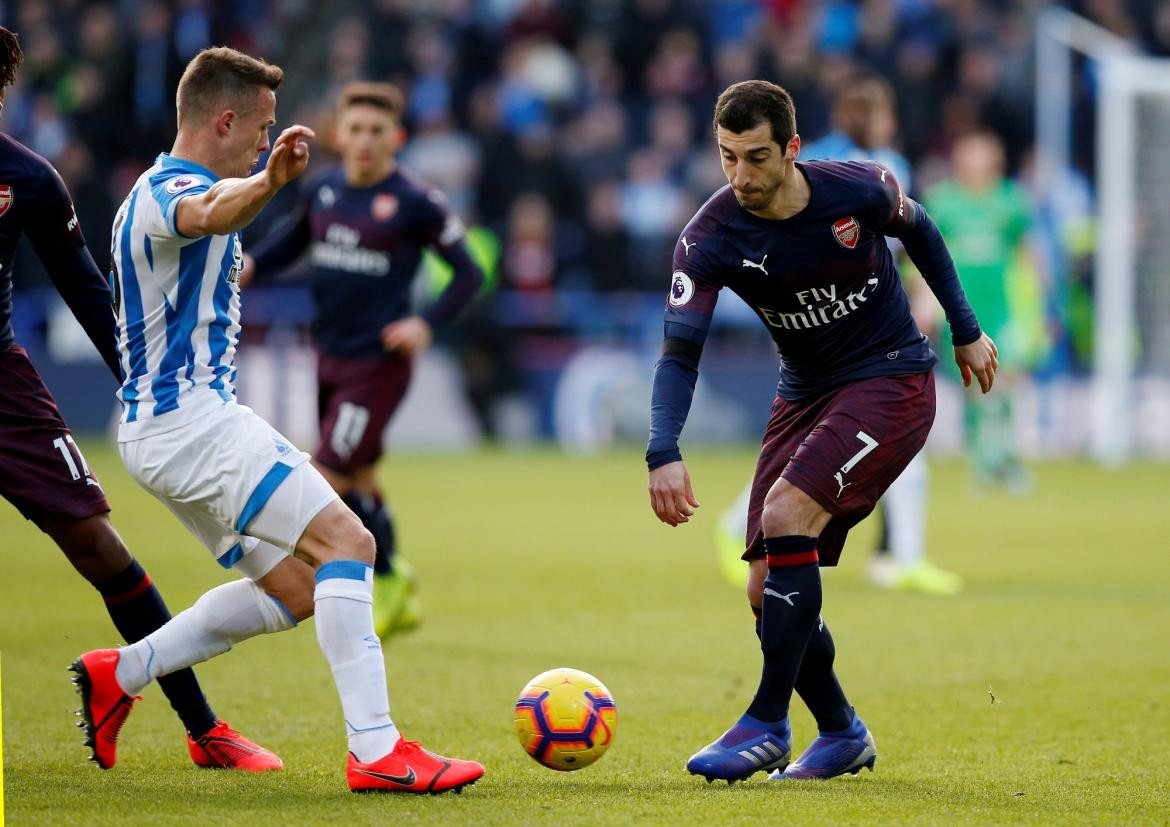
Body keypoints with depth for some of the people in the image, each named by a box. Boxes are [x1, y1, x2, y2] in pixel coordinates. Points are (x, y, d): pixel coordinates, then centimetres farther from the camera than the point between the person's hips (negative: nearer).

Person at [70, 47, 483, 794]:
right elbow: (210, 213, -42)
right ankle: (376, 751, -24)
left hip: (161, 423, 11)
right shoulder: (170, 191, -15)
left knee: (295, 588, 13)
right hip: (193, 418, -11)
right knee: (347, 542, -17)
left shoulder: (152, 193, 17)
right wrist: (269, 181, -62)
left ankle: (120, 675, 18)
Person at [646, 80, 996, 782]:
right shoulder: (712, 237, -14)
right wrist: (664, 453, -33)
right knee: (768, 589, -2)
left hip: (892, 380, -5)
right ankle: (842, 734, 20)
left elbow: (920, 231, 6)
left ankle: (767, 726, -20)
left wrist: (967, 331, 11)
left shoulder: (860, 191, -17)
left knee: (786, 515, -26)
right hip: (805, 393, 5)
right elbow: (680, 351, -18)